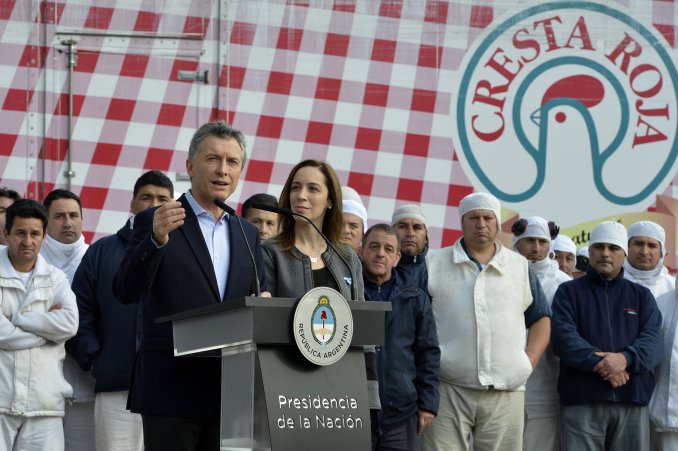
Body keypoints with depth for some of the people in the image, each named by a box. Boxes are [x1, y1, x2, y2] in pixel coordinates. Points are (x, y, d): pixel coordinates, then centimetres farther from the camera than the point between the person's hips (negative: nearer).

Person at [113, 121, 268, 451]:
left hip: (233, 394, 5)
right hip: (172, 389, -5)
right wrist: (156, 240, -26)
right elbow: (125, 292, -11)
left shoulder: (248, 234, 15)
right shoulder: (155, 222, 0)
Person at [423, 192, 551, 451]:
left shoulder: (520, 267, 16)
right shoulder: (433, 264, 8)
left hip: (506, 391, 2)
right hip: (448, 388, -2)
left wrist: (529, 363, 5)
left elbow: (540, 319, 18)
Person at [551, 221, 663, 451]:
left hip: (633, 402, 2)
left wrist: (625, 358, -18)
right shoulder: (569, 292, 12)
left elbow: (653, 339, 3)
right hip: (582, 402, -2)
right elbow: (563, 336, -3)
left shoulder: (641, 295, 18)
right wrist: (599, 363, -18)